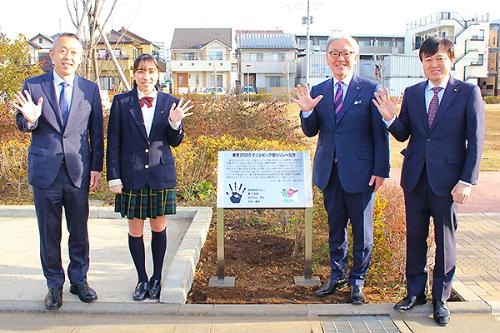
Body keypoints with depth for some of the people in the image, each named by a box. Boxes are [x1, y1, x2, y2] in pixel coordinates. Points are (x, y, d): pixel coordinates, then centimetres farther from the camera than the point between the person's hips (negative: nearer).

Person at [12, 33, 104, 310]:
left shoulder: (90, 89, 4)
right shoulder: (33, 86, 1)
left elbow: (96, 132, 6)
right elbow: (22, 125, 4)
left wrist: (96, 167, 1)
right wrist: (29, 119, -20)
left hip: (79, 171, 1)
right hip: (45, 170, 0)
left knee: (79, 230, 10)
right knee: (49, 232, 9)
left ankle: (79, 280, 27)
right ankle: (54, 285, 25)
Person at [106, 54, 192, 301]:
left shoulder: (169, 102, 1)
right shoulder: (121, 102, -1)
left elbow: (175, 142, 6)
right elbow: (113, 143, 0)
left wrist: (175, 123, -14)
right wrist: (114, 177, -4)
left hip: (161, 175, 1)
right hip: (132, 176, 0)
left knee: (159, 228, 11)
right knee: (135, 230, 9)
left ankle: (157, 278, 27)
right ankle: (142, 280, 26)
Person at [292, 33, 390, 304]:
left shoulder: (370, 90, -6)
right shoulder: (318, 92, 5)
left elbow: (380, 134, -5)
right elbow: (310, 132, 7)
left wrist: (381, 170, -9)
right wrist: (307, 111, -12)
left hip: (360, 171, -3)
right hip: (329, 171, 4)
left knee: (362, 230, 9)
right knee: (335, 227, 17)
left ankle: (357, 281, 26)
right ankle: (337, 276, 33)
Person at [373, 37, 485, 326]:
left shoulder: (468, 92, -4)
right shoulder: (412, 93, 5)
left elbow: (475, 141, -5)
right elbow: (403, 135, 8)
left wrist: (467, 180, -12)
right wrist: (391, 118, -12)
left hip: (447, 179, -3)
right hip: (415, 177, 3)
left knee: (445, 240, 8)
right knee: (415, 237, 13)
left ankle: (441, 299, 25)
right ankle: (415, 292, 30)